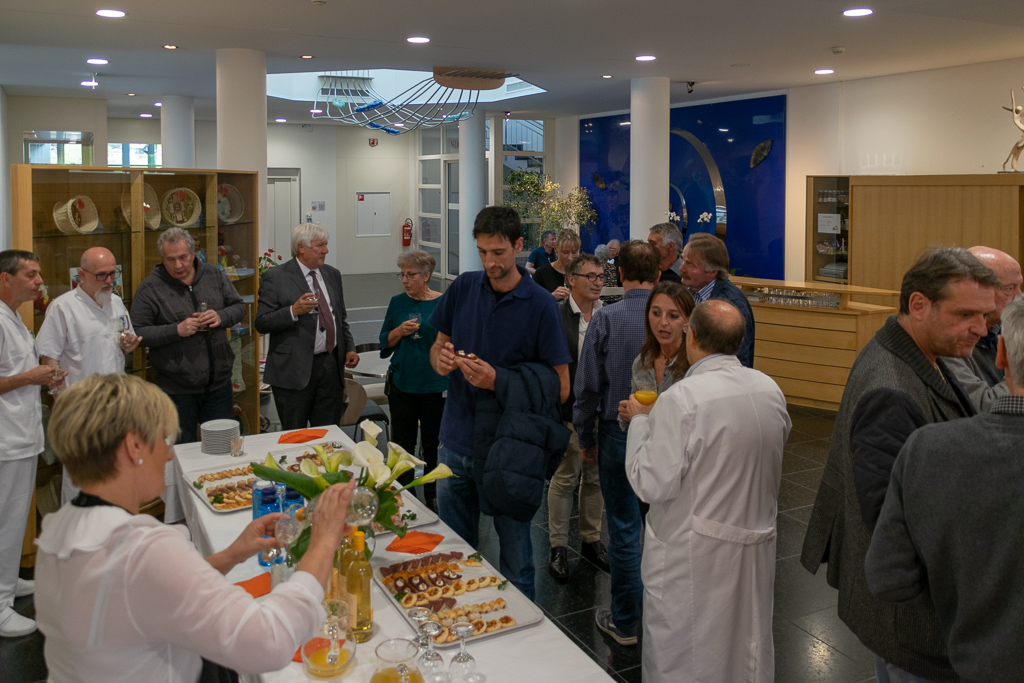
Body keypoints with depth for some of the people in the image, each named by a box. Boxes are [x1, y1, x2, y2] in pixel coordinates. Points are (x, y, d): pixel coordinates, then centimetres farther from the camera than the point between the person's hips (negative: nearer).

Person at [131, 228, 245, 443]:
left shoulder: (213, 275, 4)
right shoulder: (150, 288, -7)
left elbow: (238, 306, 11)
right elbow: (138, 333, -10)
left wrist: (221, 317, -10)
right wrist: (176, 330, -21)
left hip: (219, 382, 3)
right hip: (177, 390, -3)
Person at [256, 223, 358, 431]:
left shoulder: (332, 274, 13)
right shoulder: (276, 277, -5)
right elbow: (261, 323, -9)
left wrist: (349, 349, 9)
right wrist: (293, 311, -23)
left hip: (331, 366, 5)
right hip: (294, 369, -5)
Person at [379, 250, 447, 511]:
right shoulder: (398, 302, 4)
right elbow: (385, 343, 9)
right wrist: (400, 331, -12)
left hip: (435, 384, -2)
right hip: (402, 382, 3)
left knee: (433, 443, 9)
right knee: (402, 442, 8)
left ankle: (432, 494, 25)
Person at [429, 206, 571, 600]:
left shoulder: (540, 305, -11)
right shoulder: (463, 288, 2)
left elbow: (560, 388, -11)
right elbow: (438, 346, 14)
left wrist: (497, 382, -23)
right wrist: (440, 358, -10)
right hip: (456, 441, 4)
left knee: (515, 556, 10)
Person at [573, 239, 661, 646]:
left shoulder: (606, 319, -11)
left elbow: (587, 387, -7)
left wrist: (586, 438, 5)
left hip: (619, 434, -2)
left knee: (624, 528, 8)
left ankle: (625, 622, 21)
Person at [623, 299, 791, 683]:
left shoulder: (680, 400, -23)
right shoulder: (770, 389, -1)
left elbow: (653, 484, -20)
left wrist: (639, 421, -8)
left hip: (692, 554, -6)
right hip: (756, 542, 7)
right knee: (749, 645, 22)